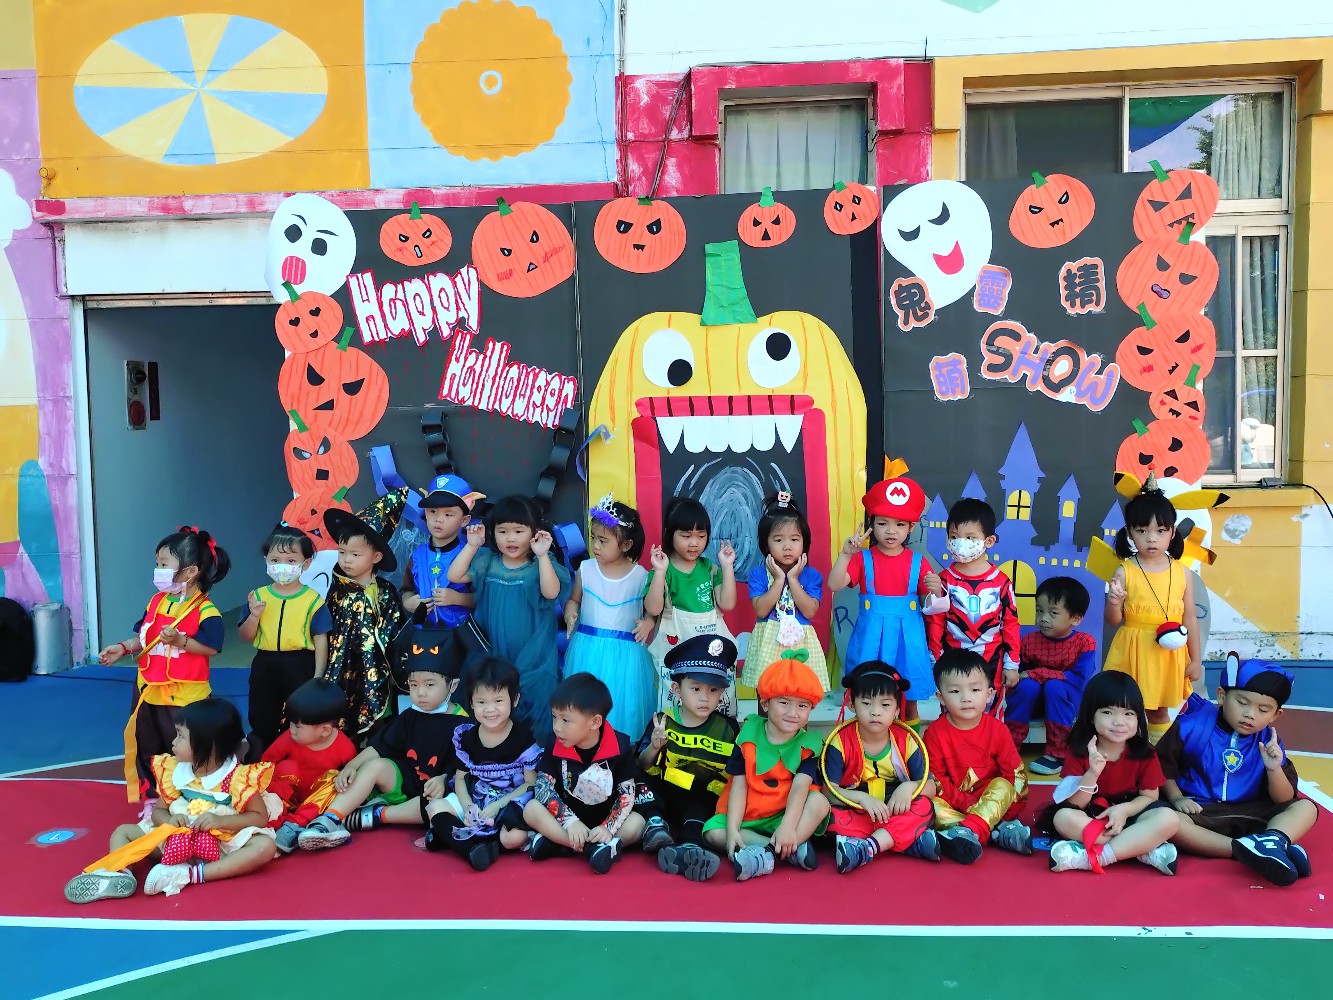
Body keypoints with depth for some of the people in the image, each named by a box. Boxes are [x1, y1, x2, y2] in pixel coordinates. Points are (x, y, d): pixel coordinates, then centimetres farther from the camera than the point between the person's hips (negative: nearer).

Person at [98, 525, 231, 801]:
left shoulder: (205, 610, -18)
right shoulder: (157, 602, 5)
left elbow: (211, 647, -21)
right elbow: (143, 637, 12)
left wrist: (180, 640, -30)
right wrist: (123, 648, -4)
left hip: (184, 696, -7)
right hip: (148, 690, 7)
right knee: (146, 747, 19)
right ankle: (152, 797, 35)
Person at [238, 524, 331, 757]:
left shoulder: (312, 599, -7)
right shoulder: (258, 597, 3)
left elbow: (320, 639, -7)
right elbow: (245, 637, 6)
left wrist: (318, 676, -11)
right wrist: (254, 616, -13)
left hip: (299, 664, -3)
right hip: (264, 664, 4)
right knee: (261, 721, 16)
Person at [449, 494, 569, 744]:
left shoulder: (539, 565, -8)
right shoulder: (487, 562, 2)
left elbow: (551, 592, -24)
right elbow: (454, 576, -4)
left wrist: (542, 555, -28)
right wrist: (472, 545, -9)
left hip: (532, 655, -3)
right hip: (492, 652, 3)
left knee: (533, 702, -1)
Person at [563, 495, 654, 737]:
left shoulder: (640, 575, -6)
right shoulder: (586, 569, -1)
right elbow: (573, 600, 11)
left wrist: (648, 622, -17)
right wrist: (570, 614, -9)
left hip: (625, 651, -1)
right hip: (588, 648, 2)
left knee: (624, 701, 4)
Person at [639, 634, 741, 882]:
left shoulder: (728, 728, 2)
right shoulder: (662, 722, 0)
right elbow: (642, 767, -5)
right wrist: (653, 748, -24)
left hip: (704, 801, -2)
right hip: (661, 796, 2)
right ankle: (656, 824, -32)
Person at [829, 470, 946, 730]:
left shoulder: (916, 562, 0)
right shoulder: (863, 559, -3)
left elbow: (930, 605, 3)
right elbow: (835, 585, -15)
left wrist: (935, 590, -19)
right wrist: (846, 554, -25)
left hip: (907, 635, 1)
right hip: (872, 635, -1)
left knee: (907, 685, 13)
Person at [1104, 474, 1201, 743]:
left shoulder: (1182, 573, -2)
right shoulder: (1125, 572, -9)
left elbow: (1189, 620, 4)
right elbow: (1114, 621, -5)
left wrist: (1196, 659, 5)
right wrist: (1113, 602, -26)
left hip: (1169, 655, 2)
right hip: (1133, 653, -2)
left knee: (1158, 711, 17)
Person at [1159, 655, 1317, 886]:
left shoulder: (1269, 743, 2)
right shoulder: (1193, 726, -7)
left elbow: (1284, 800, 0)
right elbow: (1164, 765, 0)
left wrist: (1274, 769, -17)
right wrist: (1176, 798, -11)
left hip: (1249, 814, 4)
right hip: (1200, 812, -3)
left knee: (1306, 807, -12)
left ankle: (1275, 839, -42)